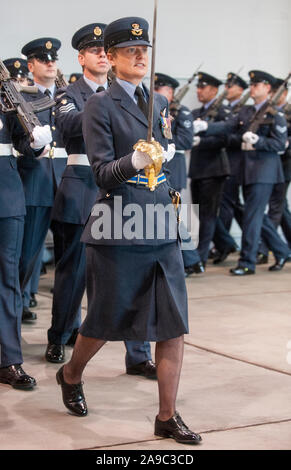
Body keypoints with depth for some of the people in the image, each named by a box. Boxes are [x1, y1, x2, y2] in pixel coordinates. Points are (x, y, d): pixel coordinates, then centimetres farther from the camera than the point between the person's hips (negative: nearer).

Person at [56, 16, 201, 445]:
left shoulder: (159, 102, 14)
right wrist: (135, 161, -29)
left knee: (174, 324, 0)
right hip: (118, 228, -5)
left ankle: (167, 417, 9)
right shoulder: (100, 105, -5)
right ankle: (71, 375, 38)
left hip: (161, 227, 5)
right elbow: (102, 171, -12)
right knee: (106, 320, 8)